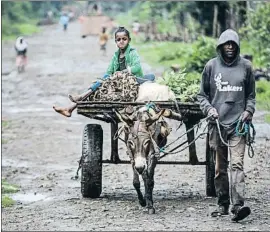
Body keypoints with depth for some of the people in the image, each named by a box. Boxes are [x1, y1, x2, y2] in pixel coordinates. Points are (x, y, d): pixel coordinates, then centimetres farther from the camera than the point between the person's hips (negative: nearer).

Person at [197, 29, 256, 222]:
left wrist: (249, 111, -2)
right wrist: (208, 108, -6)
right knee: (220, 167, 8)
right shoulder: (211, 66, 6)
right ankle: (223, 204, 18)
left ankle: (238, 205, -23)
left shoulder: (245, 66, 7)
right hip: (217, 123, 1)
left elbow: (251, 95, 15)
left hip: (238, 123, -1)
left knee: (237, 164, -14)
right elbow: (202, 94, 11)